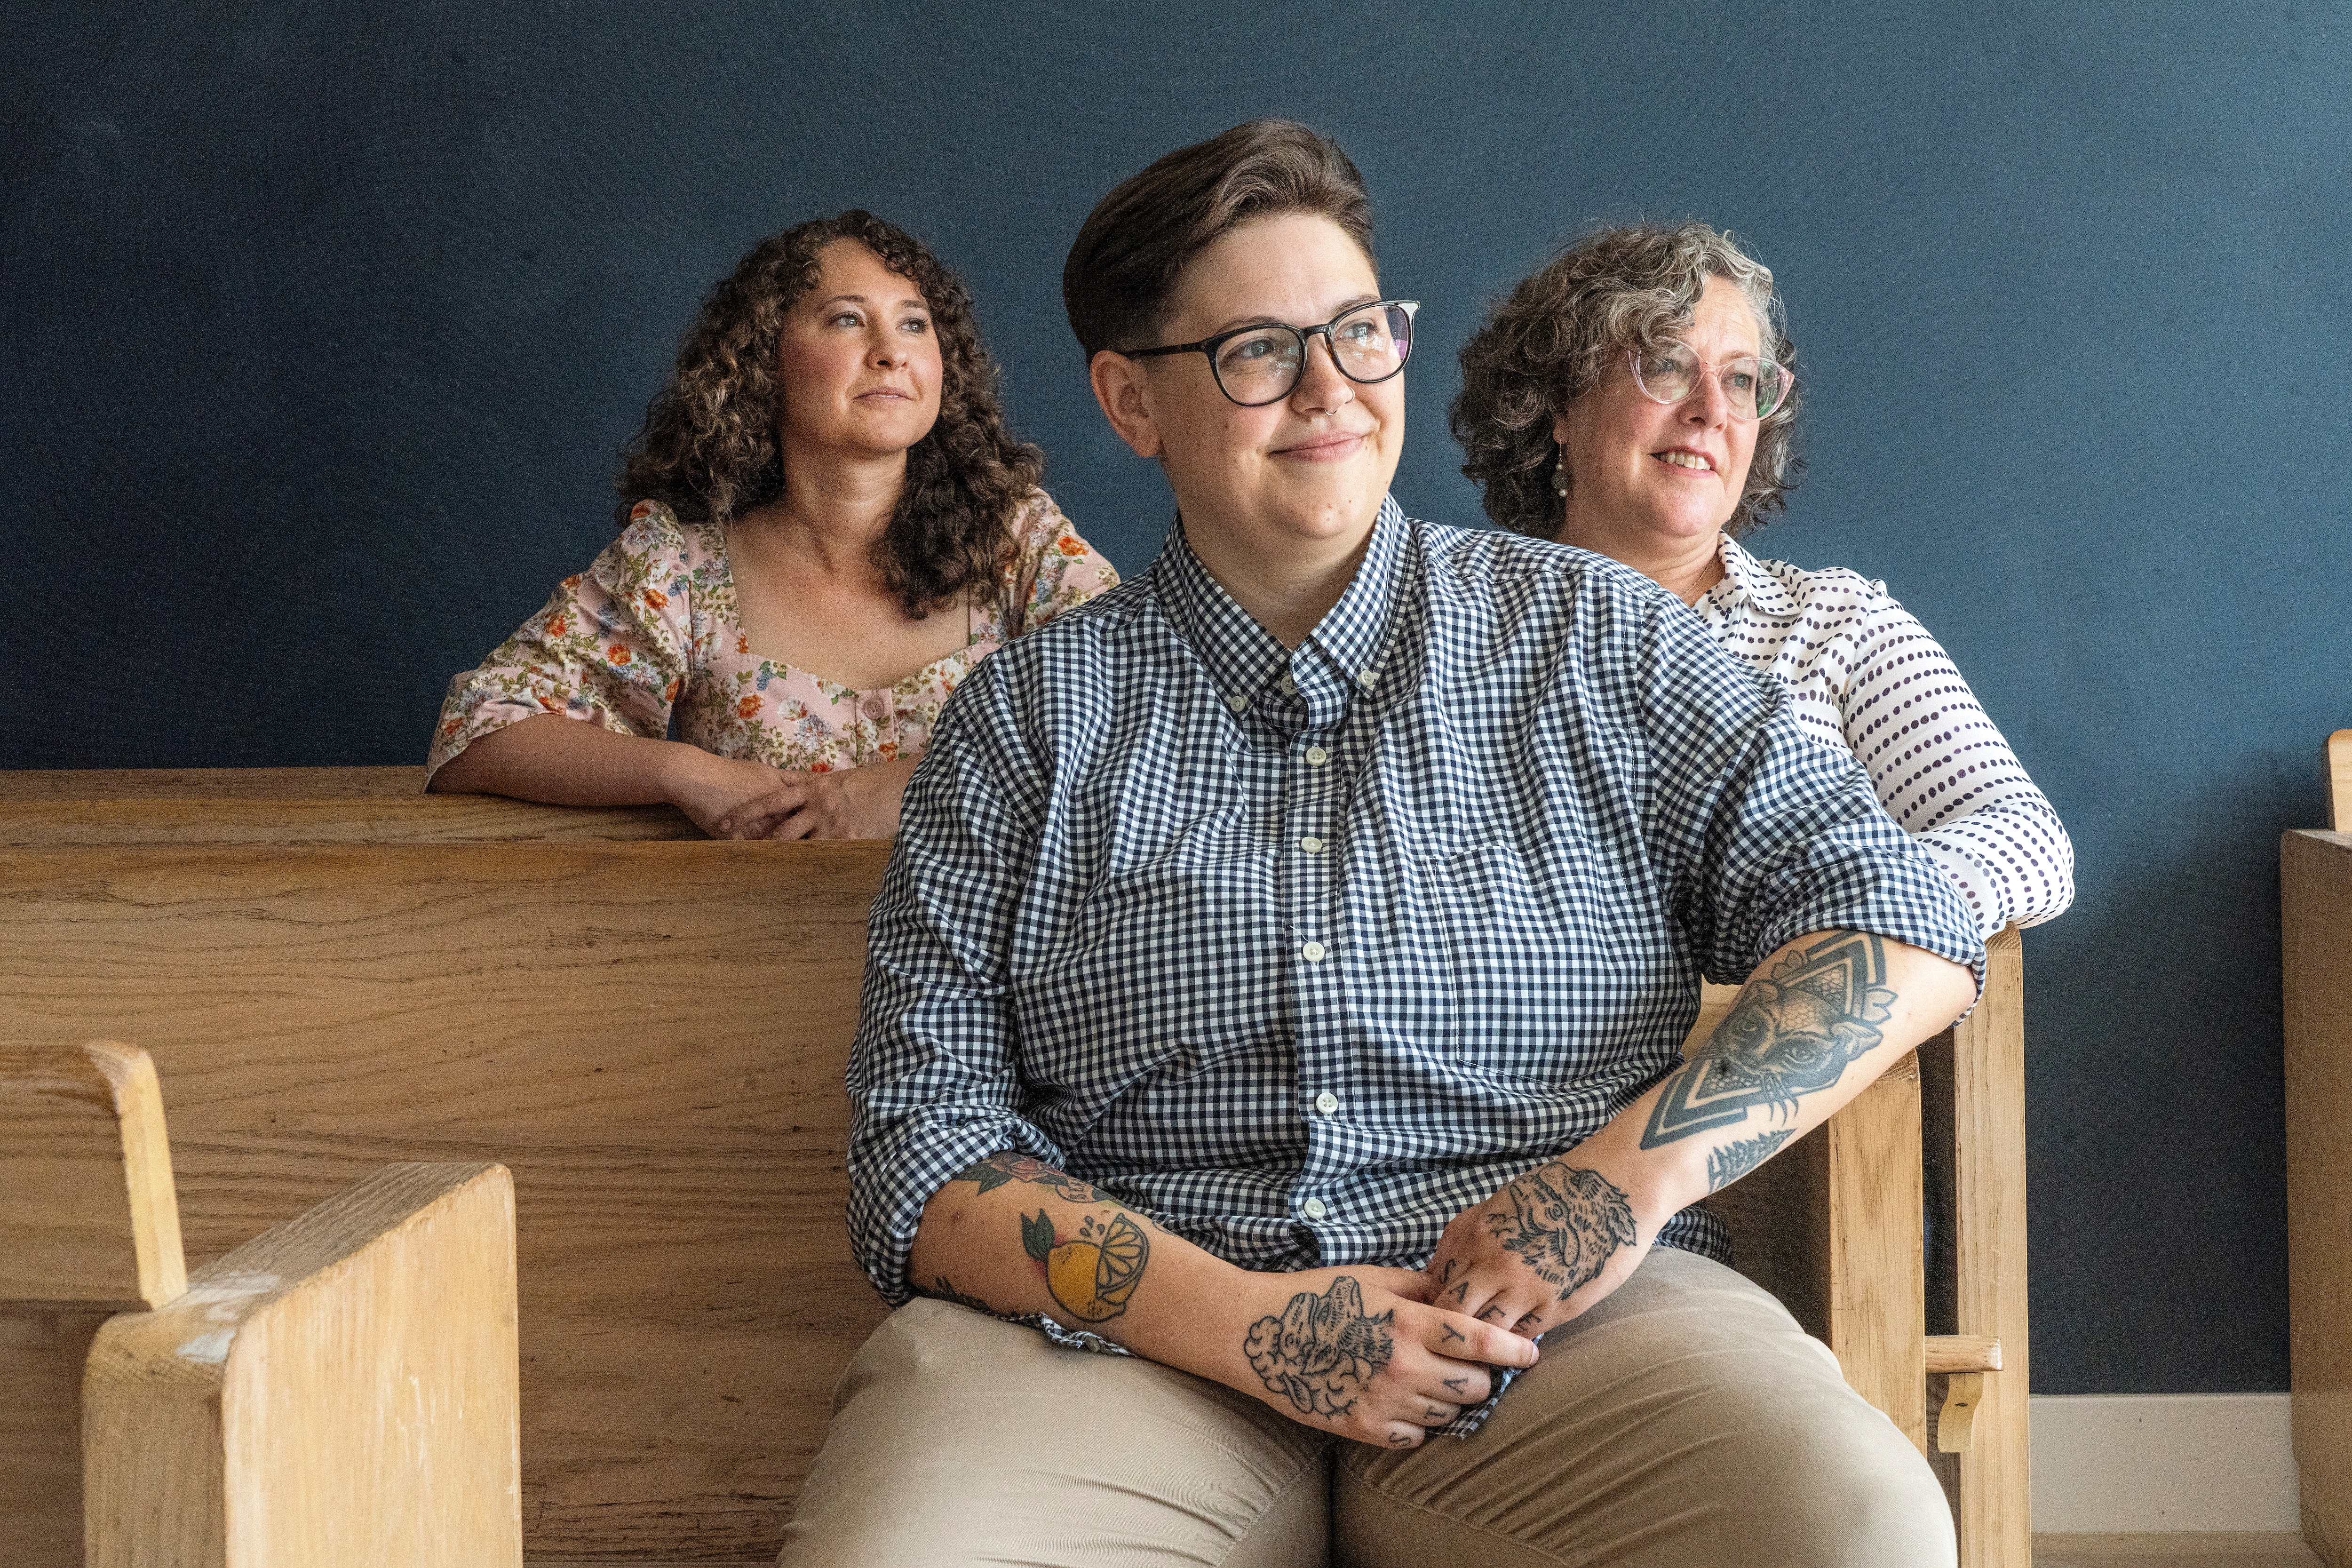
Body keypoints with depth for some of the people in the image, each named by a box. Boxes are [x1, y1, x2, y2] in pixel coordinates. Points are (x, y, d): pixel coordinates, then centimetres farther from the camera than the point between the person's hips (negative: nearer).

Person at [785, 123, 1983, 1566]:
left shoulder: (1594, 635, 12)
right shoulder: (1029, 718, 11)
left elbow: (1905, 930, 5)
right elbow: (927, 1147, 4)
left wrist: (1637, 1169, -12)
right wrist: (1241, 1323, -13)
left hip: (1558, 1322, 1)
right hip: (1140, 1327, 0)